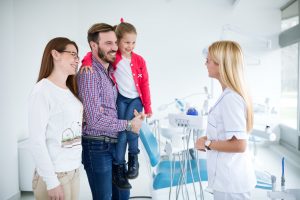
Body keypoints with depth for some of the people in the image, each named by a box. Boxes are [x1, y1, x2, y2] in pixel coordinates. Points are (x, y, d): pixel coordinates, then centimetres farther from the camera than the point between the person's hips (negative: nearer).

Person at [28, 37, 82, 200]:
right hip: (54, 173, -7)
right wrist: (51, 181, -17)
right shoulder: (42, 90, -14)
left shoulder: (71, 90, 10)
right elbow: (36, 140, -17)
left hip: (74, 170, 7)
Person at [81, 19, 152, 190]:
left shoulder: (139, 60, 2)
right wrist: (87, 63, -29)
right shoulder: (113, 56, -2)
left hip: (135, 99, 1)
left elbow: (145, 84, 4)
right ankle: (119, 169, 3)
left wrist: (148, 106, 5)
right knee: (121, 130, -8)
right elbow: (93, 53, -5)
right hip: (120, 98, -1)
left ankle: (133, 159, 3)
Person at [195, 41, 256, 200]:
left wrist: (207, 144, -15)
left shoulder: (230, 98, -23)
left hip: (231, 181, -9)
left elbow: (239, 145, -25)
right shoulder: (232, 94, 5)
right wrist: (209, 140, 6)